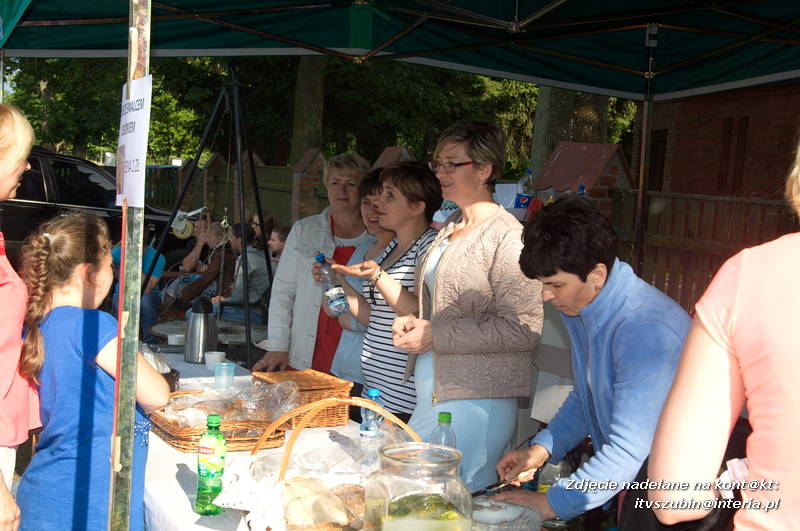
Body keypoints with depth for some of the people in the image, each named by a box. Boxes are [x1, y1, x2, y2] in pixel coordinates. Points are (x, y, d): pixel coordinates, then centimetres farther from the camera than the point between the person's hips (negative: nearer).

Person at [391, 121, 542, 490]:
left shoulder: (506, 236, -13)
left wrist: (435, 335, -17)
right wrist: (411, 323, 5)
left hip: (474, 402, -9)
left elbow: (523, 330, -20)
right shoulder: (448, 230, 14)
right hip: (429, 395, 9)